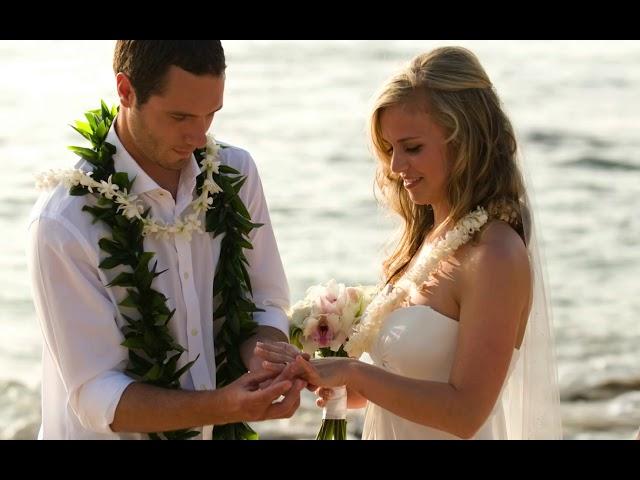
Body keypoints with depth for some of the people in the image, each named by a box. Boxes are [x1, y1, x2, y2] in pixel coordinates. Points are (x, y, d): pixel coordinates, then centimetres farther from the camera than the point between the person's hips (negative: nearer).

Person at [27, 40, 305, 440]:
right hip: (113, 433, -4)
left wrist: (264, 365, -22)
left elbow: (266, 306, -1)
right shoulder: (63, 223, -23)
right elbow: (96, 398, -22)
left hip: (218, 430, 4)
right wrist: (222, 407, -35)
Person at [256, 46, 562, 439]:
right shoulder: (426, 237, 3)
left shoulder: (496, 256, -22)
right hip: (388, 430, 7)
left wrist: (353, 373, -24)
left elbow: (465, 411, -24)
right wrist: (346, 387, -9)